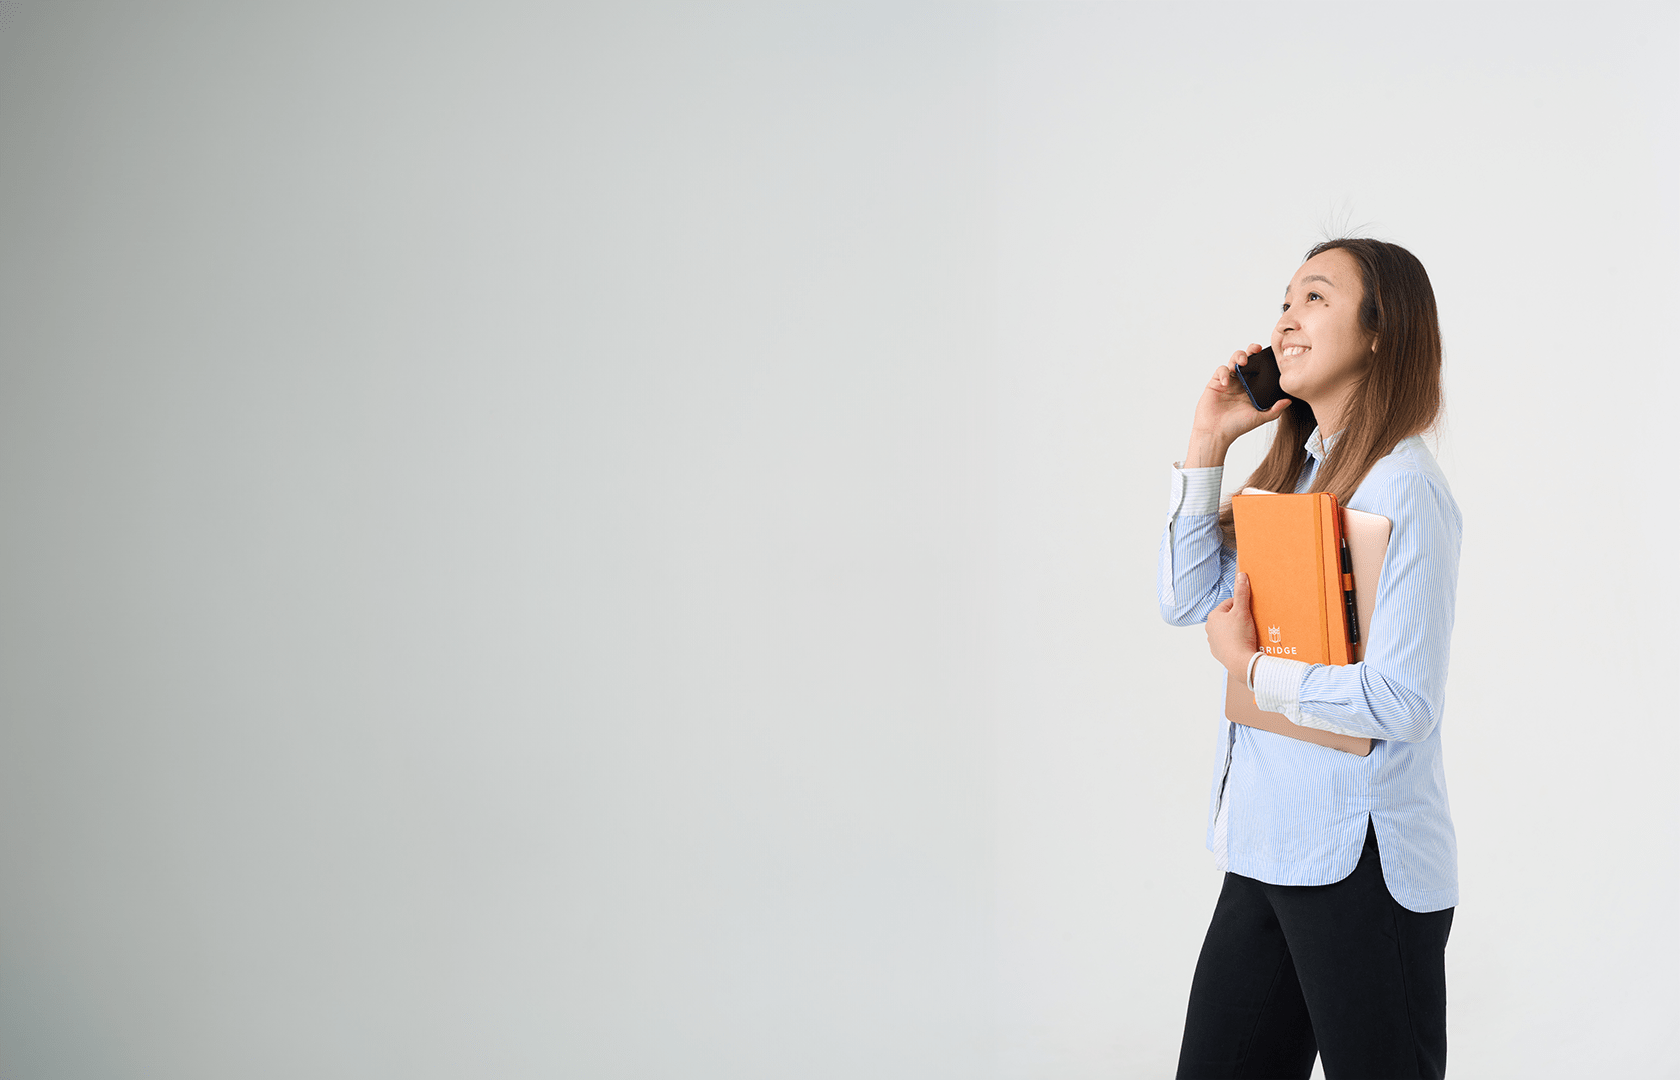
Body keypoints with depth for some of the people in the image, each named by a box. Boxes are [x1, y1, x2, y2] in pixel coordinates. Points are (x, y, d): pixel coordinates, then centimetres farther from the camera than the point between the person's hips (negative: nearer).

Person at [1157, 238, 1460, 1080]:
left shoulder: (1403, 488, -16)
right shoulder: (1294, 473, 11)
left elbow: (1401, 702, -21)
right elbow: (1187, 600, 8)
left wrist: (1253, 670, -10)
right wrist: (1206, 443, 4)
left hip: (1362, 864, -8)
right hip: (1267, 847, 8)